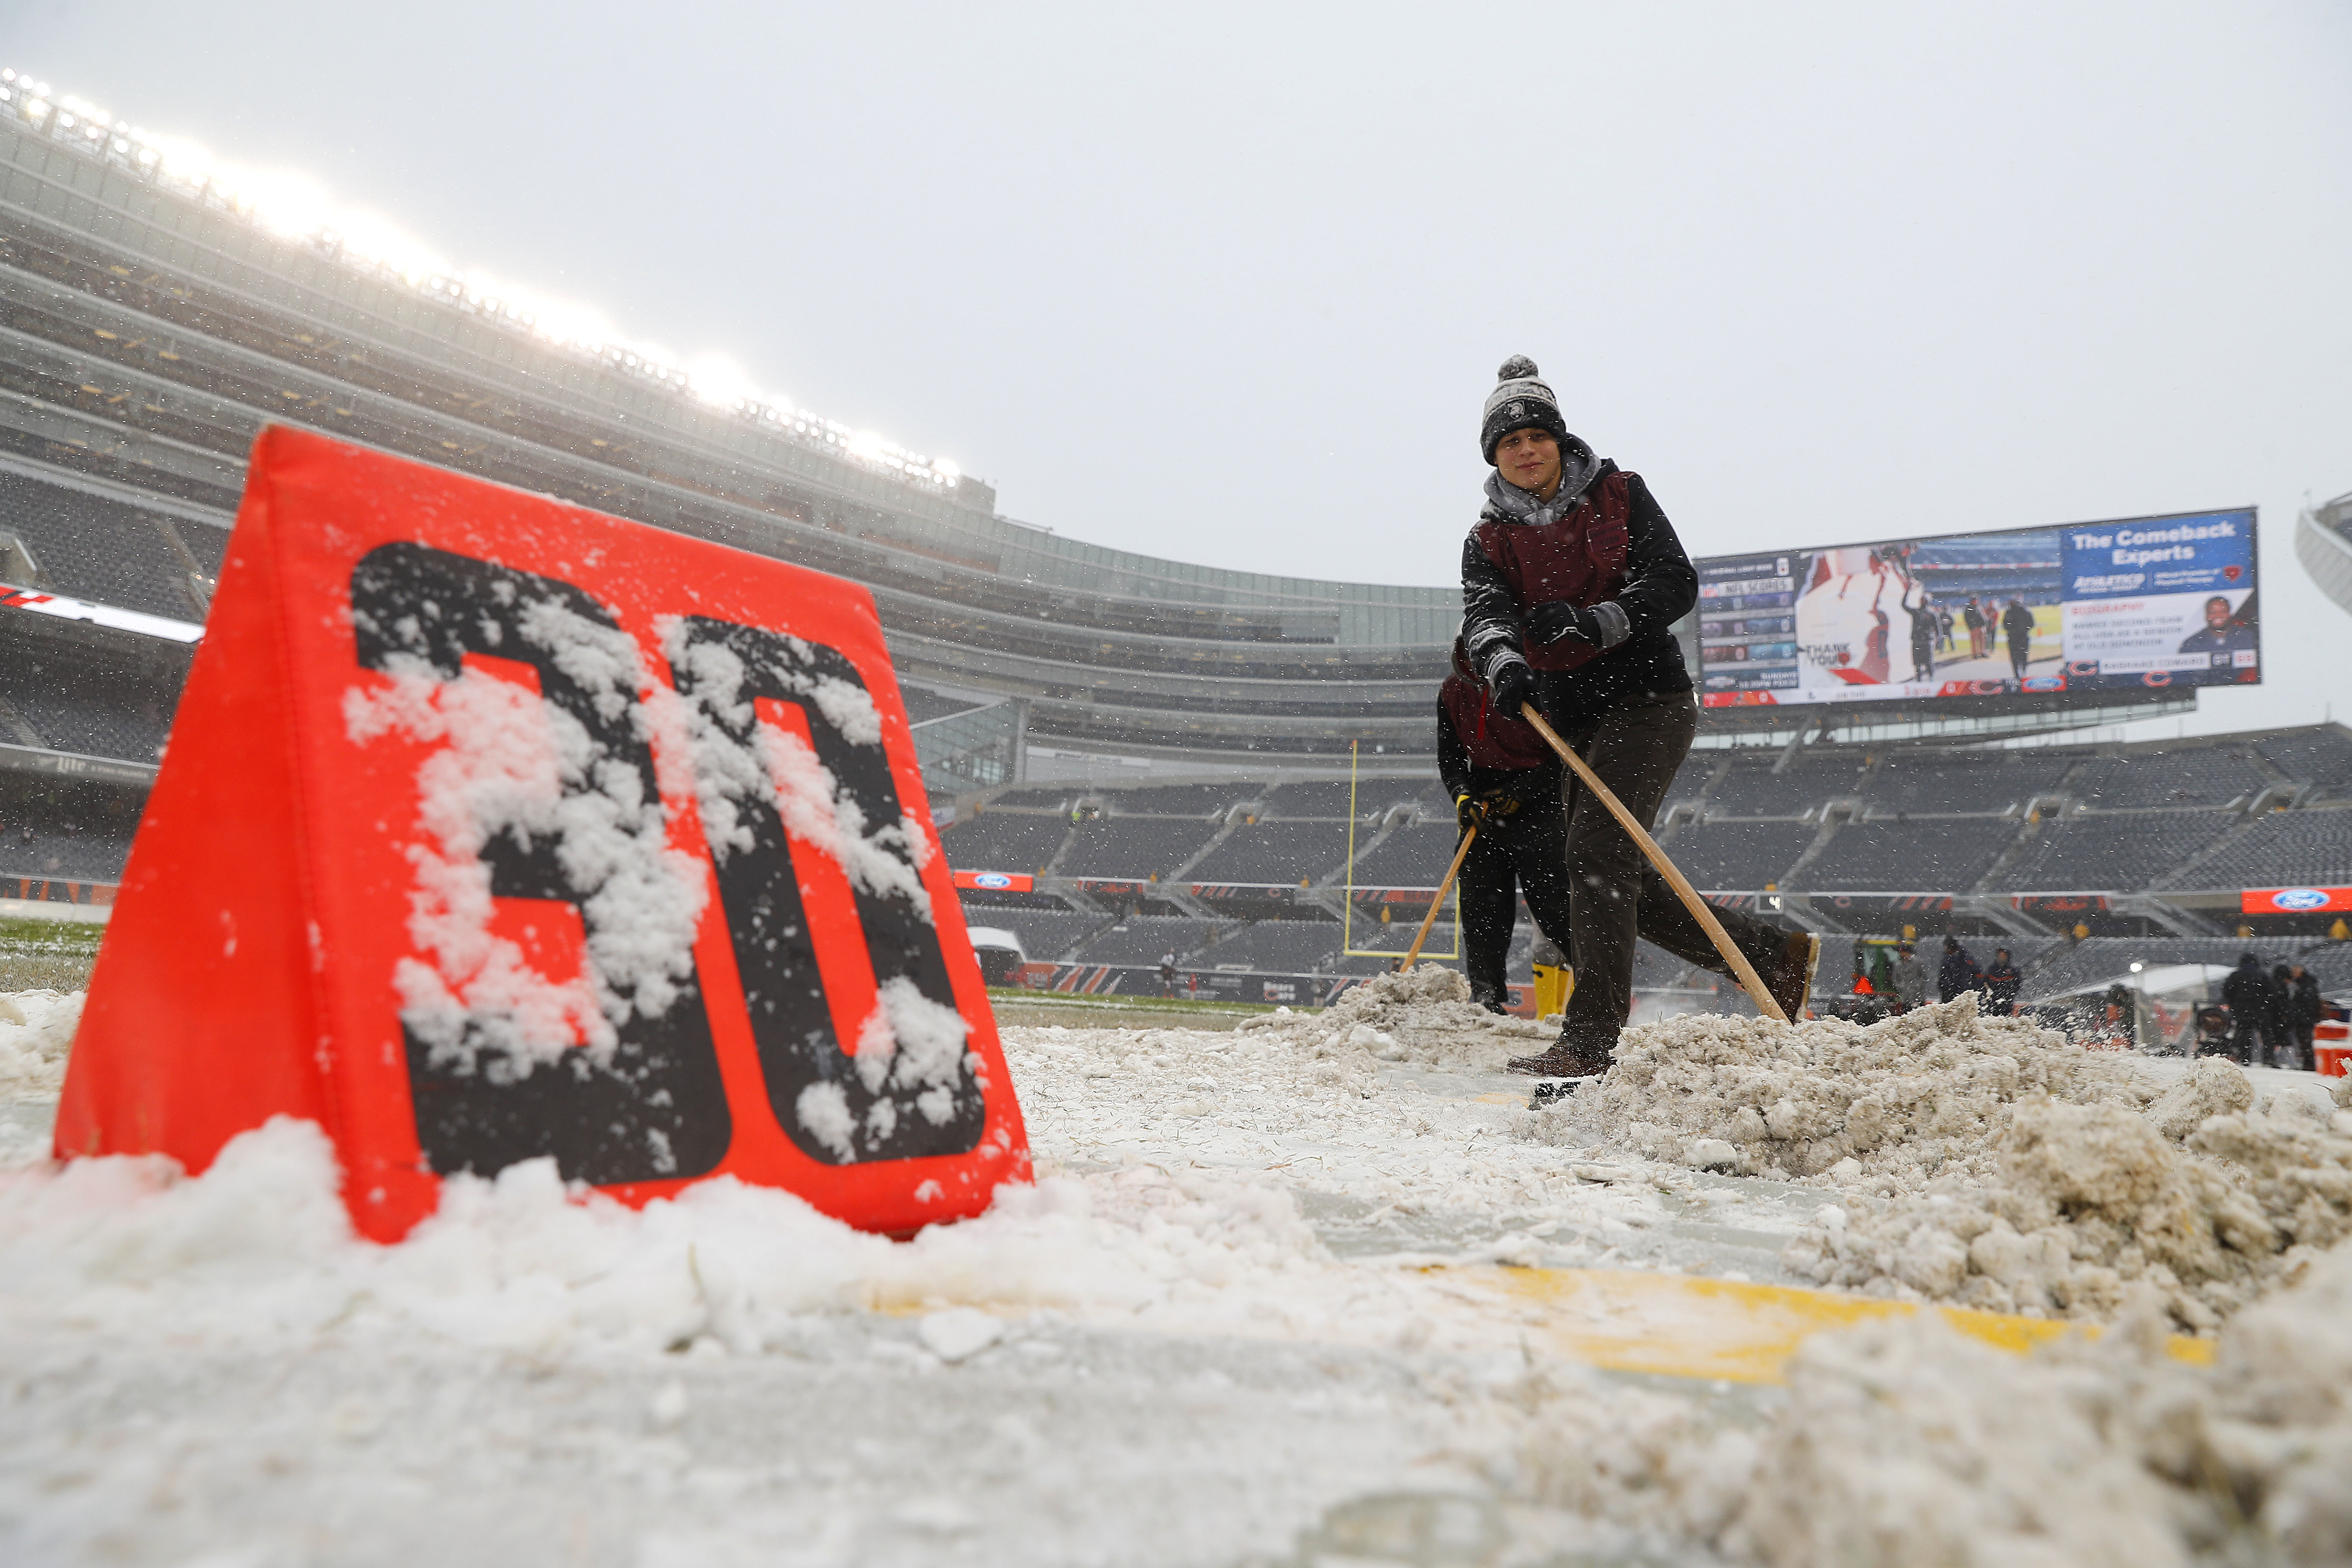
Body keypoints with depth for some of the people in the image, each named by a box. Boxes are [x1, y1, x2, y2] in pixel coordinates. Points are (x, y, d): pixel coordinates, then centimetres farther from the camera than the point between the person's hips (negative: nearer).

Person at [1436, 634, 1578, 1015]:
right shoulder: (1453, 692, 3)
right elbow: (1449, 757, 5)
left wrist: (1519, 792, -18)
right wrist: (1463, 797, -13)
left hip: (1539, 800, -4)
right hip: (1485, 801, 5)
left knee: (1554, 904, -10)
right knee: (1480, 902, 0)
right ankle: (1487, 998, 7)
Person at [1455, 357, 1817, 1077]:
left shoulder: (1620, 496, 0)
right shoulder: (1489, 540, 6)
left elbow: (1675, 584, -10)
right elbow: (1483, 615, -13)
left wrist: (1590, 623, -27)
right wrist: (1504, 664, -36)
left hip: (1650, 701, -6)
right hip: (1573, 721, 6)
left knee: (1597, 854, -20)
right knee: (1624, 888, 9)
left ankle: (1589, 1039, -15)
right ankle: (1777, 956, 25)